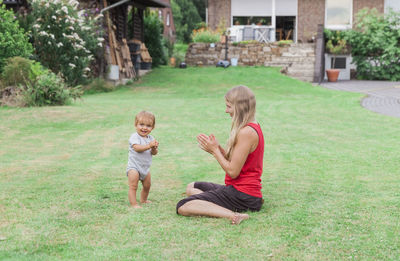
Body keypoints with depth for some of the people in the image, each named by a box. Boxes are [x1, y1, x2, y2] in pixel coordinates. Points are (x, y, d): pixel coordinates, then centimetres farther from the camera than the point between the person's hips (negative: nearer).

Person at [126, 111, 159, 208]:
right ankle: (134, 204, -9)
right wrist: (149, 146, -38)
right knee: (133, 186, -12)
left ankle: (143, 200, 39)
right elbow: (137, 148, -31)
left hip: (145, 168, 7)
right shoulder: (134, 136, -15)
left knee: (147, 186, 19)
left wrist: (154, 148, -23)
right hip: (134, 167, -7)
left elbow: (154, 153, 0)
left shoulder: (150, 138, 4)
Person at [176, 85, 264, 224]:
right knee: (191, 187, 27)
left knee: (183, 207, -18)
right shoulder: (253, 127, 12)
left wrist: (215, 150, -8)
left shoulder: (246, 132, -20)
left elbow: (233, 171, -20)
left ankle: (232, 215, -27)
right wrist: (218, 148, 0)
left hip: (242, 195, -11)